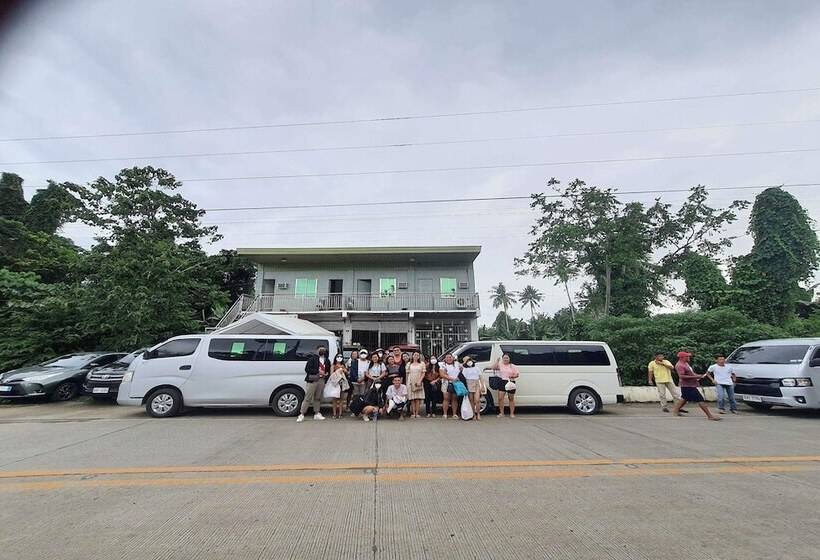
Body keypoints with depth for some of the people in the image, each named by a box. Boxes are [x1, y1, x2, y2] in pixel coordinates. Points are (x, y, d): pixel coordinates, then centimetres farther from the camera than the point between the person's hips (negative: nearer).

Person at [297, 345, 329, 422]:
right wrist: (318, 371, -16)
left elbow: (328, 370, 25)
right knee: (308, 397, -5)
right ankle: (301, 414, 1)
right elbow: (307, 369, -11)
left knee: (318, 398, 11)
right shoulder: (312, 358, -4)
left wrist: (326, 374, 2)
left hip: (321, 380, 5)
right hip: (312, 380, -5)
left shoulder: (326, 360, 14)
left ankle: (317, 414, 20)